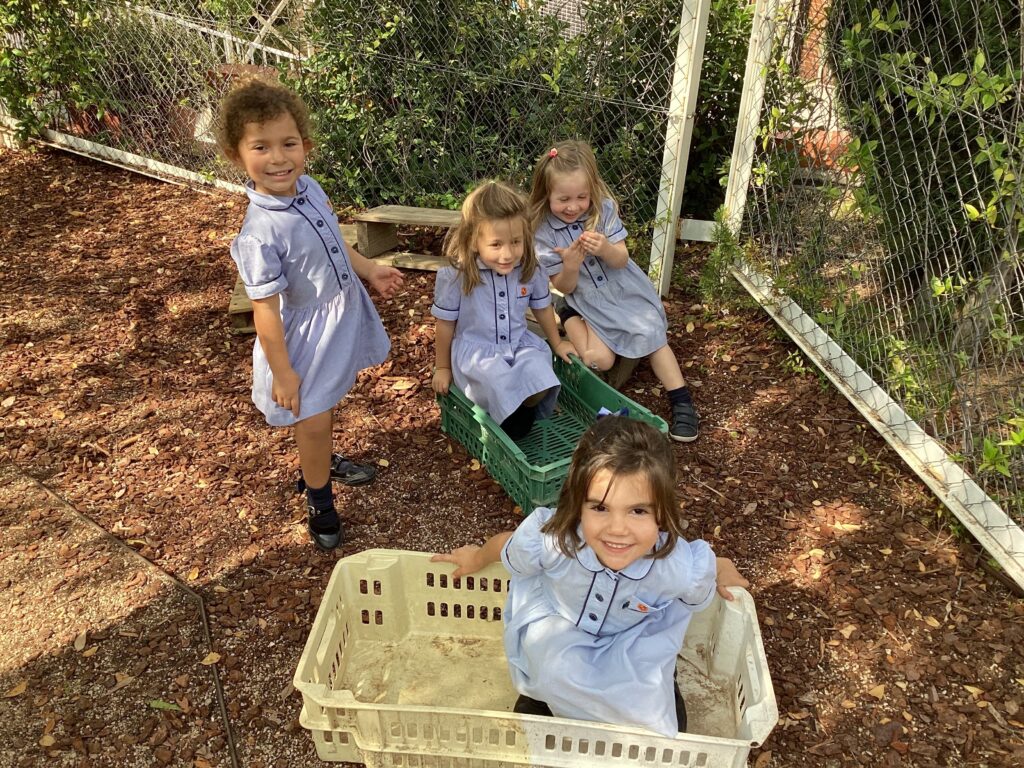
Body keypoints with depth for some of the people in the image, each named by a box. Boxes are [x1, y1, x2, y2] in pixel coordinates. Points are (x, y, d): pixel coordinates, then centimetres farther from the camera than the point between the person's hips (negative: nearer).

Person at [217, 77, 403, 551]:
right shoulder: (261, 232, -31)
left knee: (326, 405, 29)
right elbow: (265, 308, -26)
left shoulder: (308, 188, -8)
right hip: (306, 334, -8)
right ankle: (319, 500, 35)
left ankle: (323, 463, 55)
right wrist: (282, 373, -20)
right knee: (312, 422, 10)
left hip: (341, 315, 8)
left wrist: (369, 271, 11)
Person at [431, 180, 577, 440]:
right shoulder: (455, 276, -17)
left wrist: (557, 343, 25)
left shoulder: (531, 270, -8)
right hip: (475, 350, -3)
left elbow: (542, 307, 12)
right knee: (502, 387, -31)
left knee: (540, 386, -23)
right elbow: (445, 324, -4)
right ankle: (510, 420, 1)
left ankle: (522, 412, 8)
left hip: (520, 344, 4)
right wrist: (443, 368, 5)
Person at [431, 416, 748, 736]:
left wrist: (719, 571, 14)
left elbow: (716, 569, -9)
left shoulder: (683, 569, -37)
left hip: (634, 643, 1)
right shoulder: (549, 538, -37)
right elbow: (506, 546, -10)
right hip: (557, 631, 0)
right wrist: (476, 559, 11)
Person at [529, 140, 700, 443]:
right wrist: (570, 266, -32)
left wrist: (606, 249, -32)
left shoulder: (603, 208, -12)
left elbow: (622, 260, -8)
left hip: (624, 290, 2)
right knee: (599, 359, -18)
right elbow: (564, 286, -9)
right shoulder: (543, 231, -14)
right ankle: (569, 320, 10)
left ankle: (681, 401, -5)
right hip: (586, 301, -1)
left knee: (652, 335, -16)